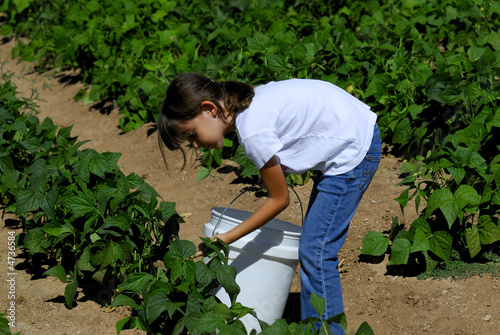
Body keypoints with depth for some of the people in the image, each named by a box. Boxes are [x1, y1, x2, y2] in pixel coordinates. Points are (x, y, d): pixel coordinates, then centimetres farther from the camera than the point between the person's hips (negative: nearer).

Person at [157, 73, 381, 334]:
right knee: (314, 247, 12)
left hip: (353, 150, -9)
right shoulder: (247, 104, 0)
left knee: (315, 251, -7)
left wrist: (225, 239, -9)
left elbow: (279, 199, -14)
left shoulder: (253, 131, -25)